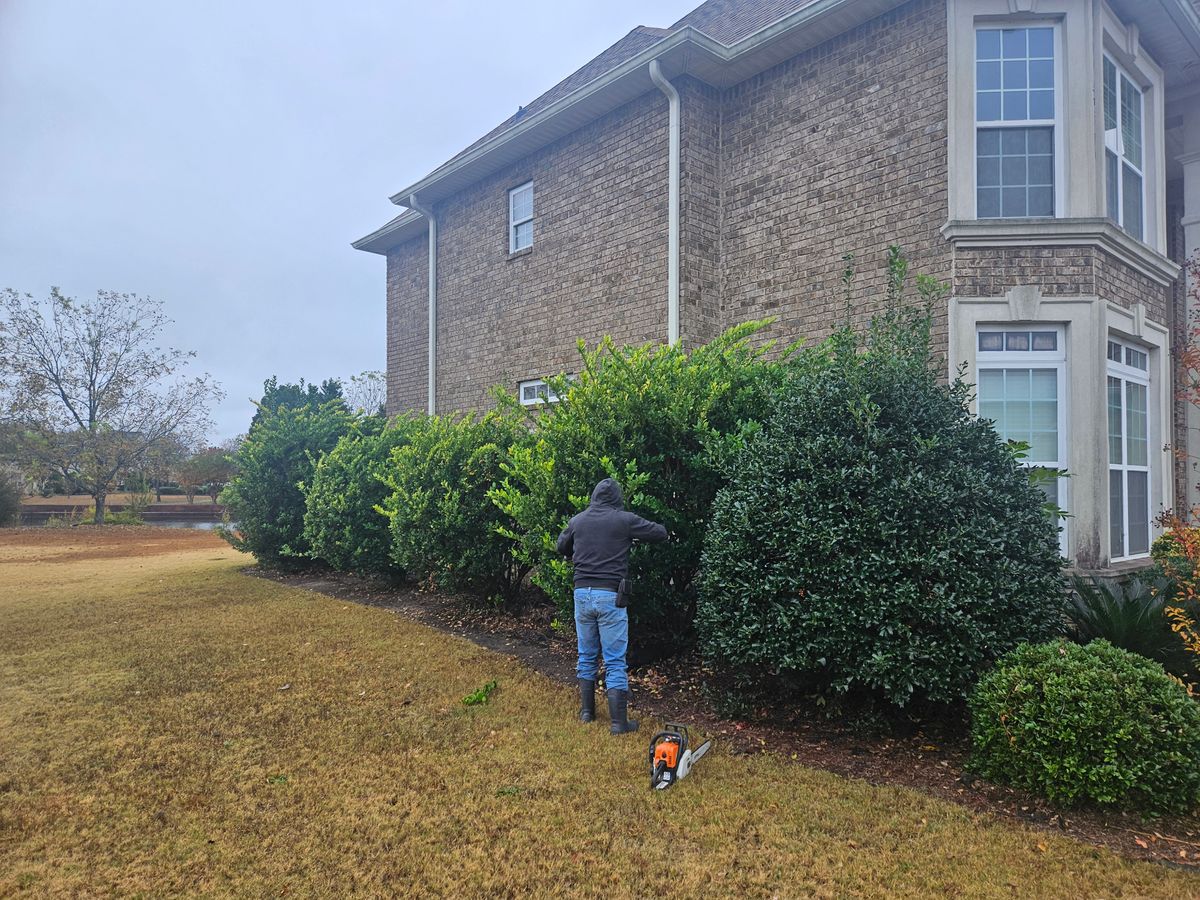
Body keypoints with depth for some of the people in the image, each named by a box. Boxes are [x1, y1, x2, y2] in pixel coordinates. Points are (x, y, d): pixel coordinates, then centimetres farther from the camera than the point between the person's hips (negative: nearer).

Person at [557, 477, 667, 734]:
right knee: (615, 661, 1)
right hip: (610, 595, -4)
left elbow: (561, 547, 23)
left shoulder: (577, 520, 7)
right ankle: (619, 722, 4)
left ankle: (586, 711, 26)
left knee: (587, 656, 18)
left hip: (582, 593, 4)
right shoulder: (624, 520, -6)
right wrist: (634, 536, 21)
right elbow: (661, 533, 3)